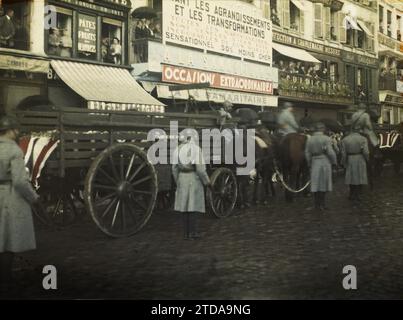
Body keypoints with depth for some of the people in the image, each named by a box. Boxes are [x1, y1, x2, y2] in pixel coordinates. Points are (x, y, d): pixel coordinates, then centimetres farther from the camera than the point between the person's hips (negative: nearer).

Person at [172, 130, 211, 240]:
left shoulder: (178, 150, 3)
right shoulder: (196, 149, -12)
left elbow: (174, 168, 5)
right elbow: (200, 169, -16)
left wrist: (178, 182, 17)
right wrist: (207, 182, -4)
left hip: (182, 178, 4)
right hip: (194, 179, -4)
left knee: (185, 205, 11)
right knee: (194, 206, 2)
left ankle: (186, 233, 12)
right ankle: (192, 232, 3)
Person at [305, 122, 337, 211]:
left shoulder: (309, 139, 3)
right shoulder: (326, 139, -9)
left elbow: (307, 153, 4)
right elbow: (330, 152, -13)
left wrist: (310, 164, 14)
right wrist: (334, 162, 1)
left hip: (314, 163, 4)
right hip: (325, 162, -4)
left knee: (315, 183, 9)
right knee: (324, 183, 3)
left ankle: (317, 204, 13)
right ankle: (322, 204, 3)